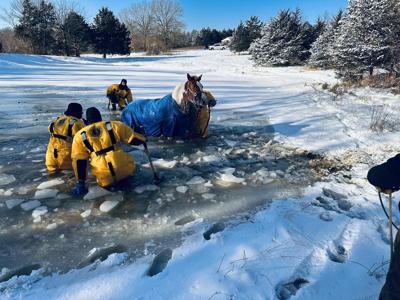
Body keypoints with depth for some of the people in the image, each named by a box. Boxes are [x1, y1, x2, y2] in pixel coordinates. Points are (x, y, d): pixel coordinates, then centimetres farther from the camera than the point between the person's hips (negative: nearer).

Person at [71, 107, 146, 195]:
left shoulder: (80, 136, 8)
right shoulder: (113, 125, 5)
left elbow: (79, 160, 6)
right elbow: (133, 139, 8)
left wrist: (80, 183, 10)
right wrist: (143, 139, 29)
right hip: (125, 169, 0)